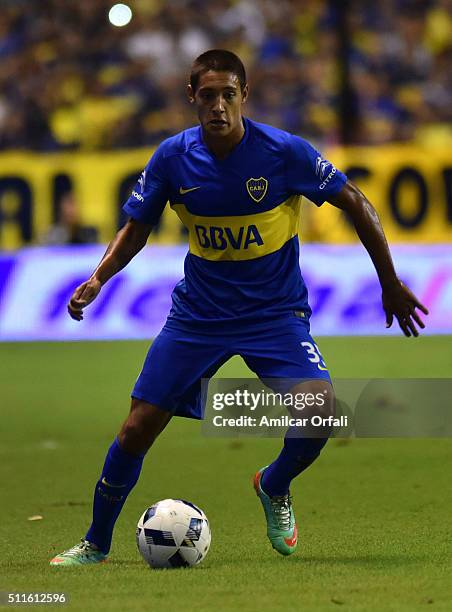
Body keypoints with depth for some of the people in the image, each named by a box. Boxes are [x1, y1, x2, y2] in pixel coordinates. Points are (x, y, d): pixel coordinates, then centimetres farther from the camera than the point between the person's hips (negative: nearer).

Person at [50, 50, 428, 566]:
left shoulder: (284, 152, -16)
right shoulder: (173, 157, -9)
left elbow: (354, 203, -5)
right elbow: (137, 227, 5)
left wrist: (391, 283, -2)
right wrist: (97, 279, -12)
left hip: (275, 310, -2)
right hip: (198, 310, 2)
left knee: (318, 408, -24)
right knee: (139, 427, -4)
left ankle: (274, 486, 9)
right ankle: (95, 545, 16)